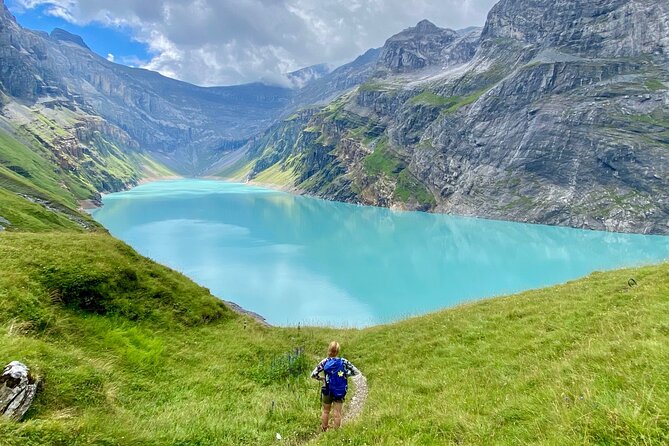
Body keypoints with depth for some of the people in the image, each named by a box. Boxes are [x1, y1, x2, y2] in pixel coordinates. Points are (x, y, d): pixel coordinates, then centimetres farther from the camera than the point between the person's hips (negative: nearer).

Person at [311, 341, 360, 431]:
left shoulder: (325, 362, -12)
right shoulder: (344, 362, -10)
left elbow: (313, 375, -14)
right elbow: (356, 372, -6)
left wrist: (321, 378, 2)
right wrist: (345, 374, 4)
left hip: (327, 391, 1)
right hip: (340, 392, 0)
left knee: (326, 411, 20)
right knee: (337, 413, 12)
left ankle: (324, 430, 33)